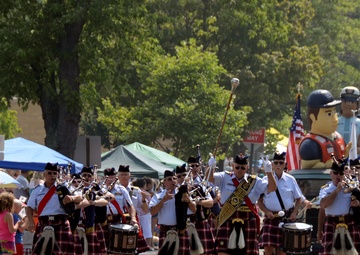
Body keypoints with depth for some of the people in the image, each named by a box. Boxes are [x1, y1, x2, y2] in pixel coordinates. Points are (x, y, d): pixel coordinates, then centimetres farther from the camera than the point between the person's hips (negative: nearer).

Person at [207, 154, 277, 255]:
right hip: (228, 219, -1)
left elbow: (272, 188, -2)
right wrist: (211, 168, -32)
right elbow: (210, 179, -10)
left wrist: (268, 172, -18)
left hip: (248, 221, 1)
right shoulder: (225, 178, 6)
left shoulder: (254, 181, 7)